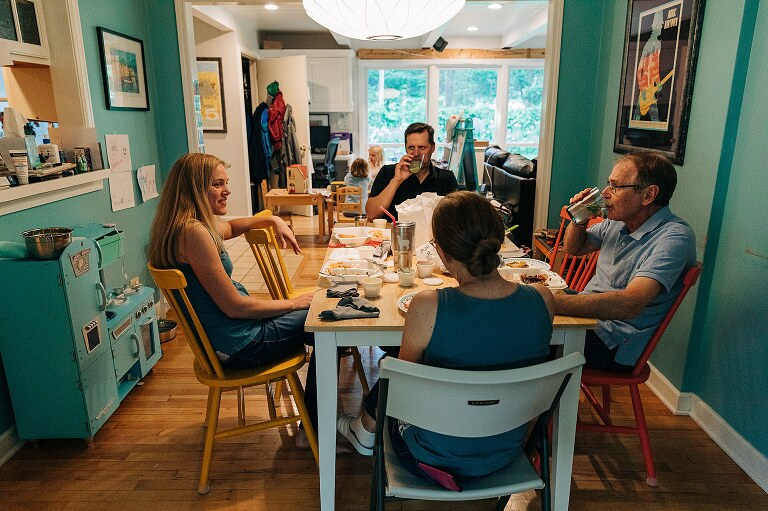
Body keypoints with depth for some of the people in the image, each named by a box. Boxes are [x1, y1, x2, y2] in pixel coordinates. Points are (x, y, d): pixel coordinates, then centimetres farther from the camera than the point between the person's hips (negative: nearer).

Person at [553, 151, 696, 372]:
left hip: (613, 344, -8)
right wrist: (580, 219, -1)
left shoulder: (675, 237, -20)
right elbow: (573, 248, 22)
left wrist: (552, 302, -39)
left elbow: (629, 304, -34)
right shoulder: (619, 221, 6)